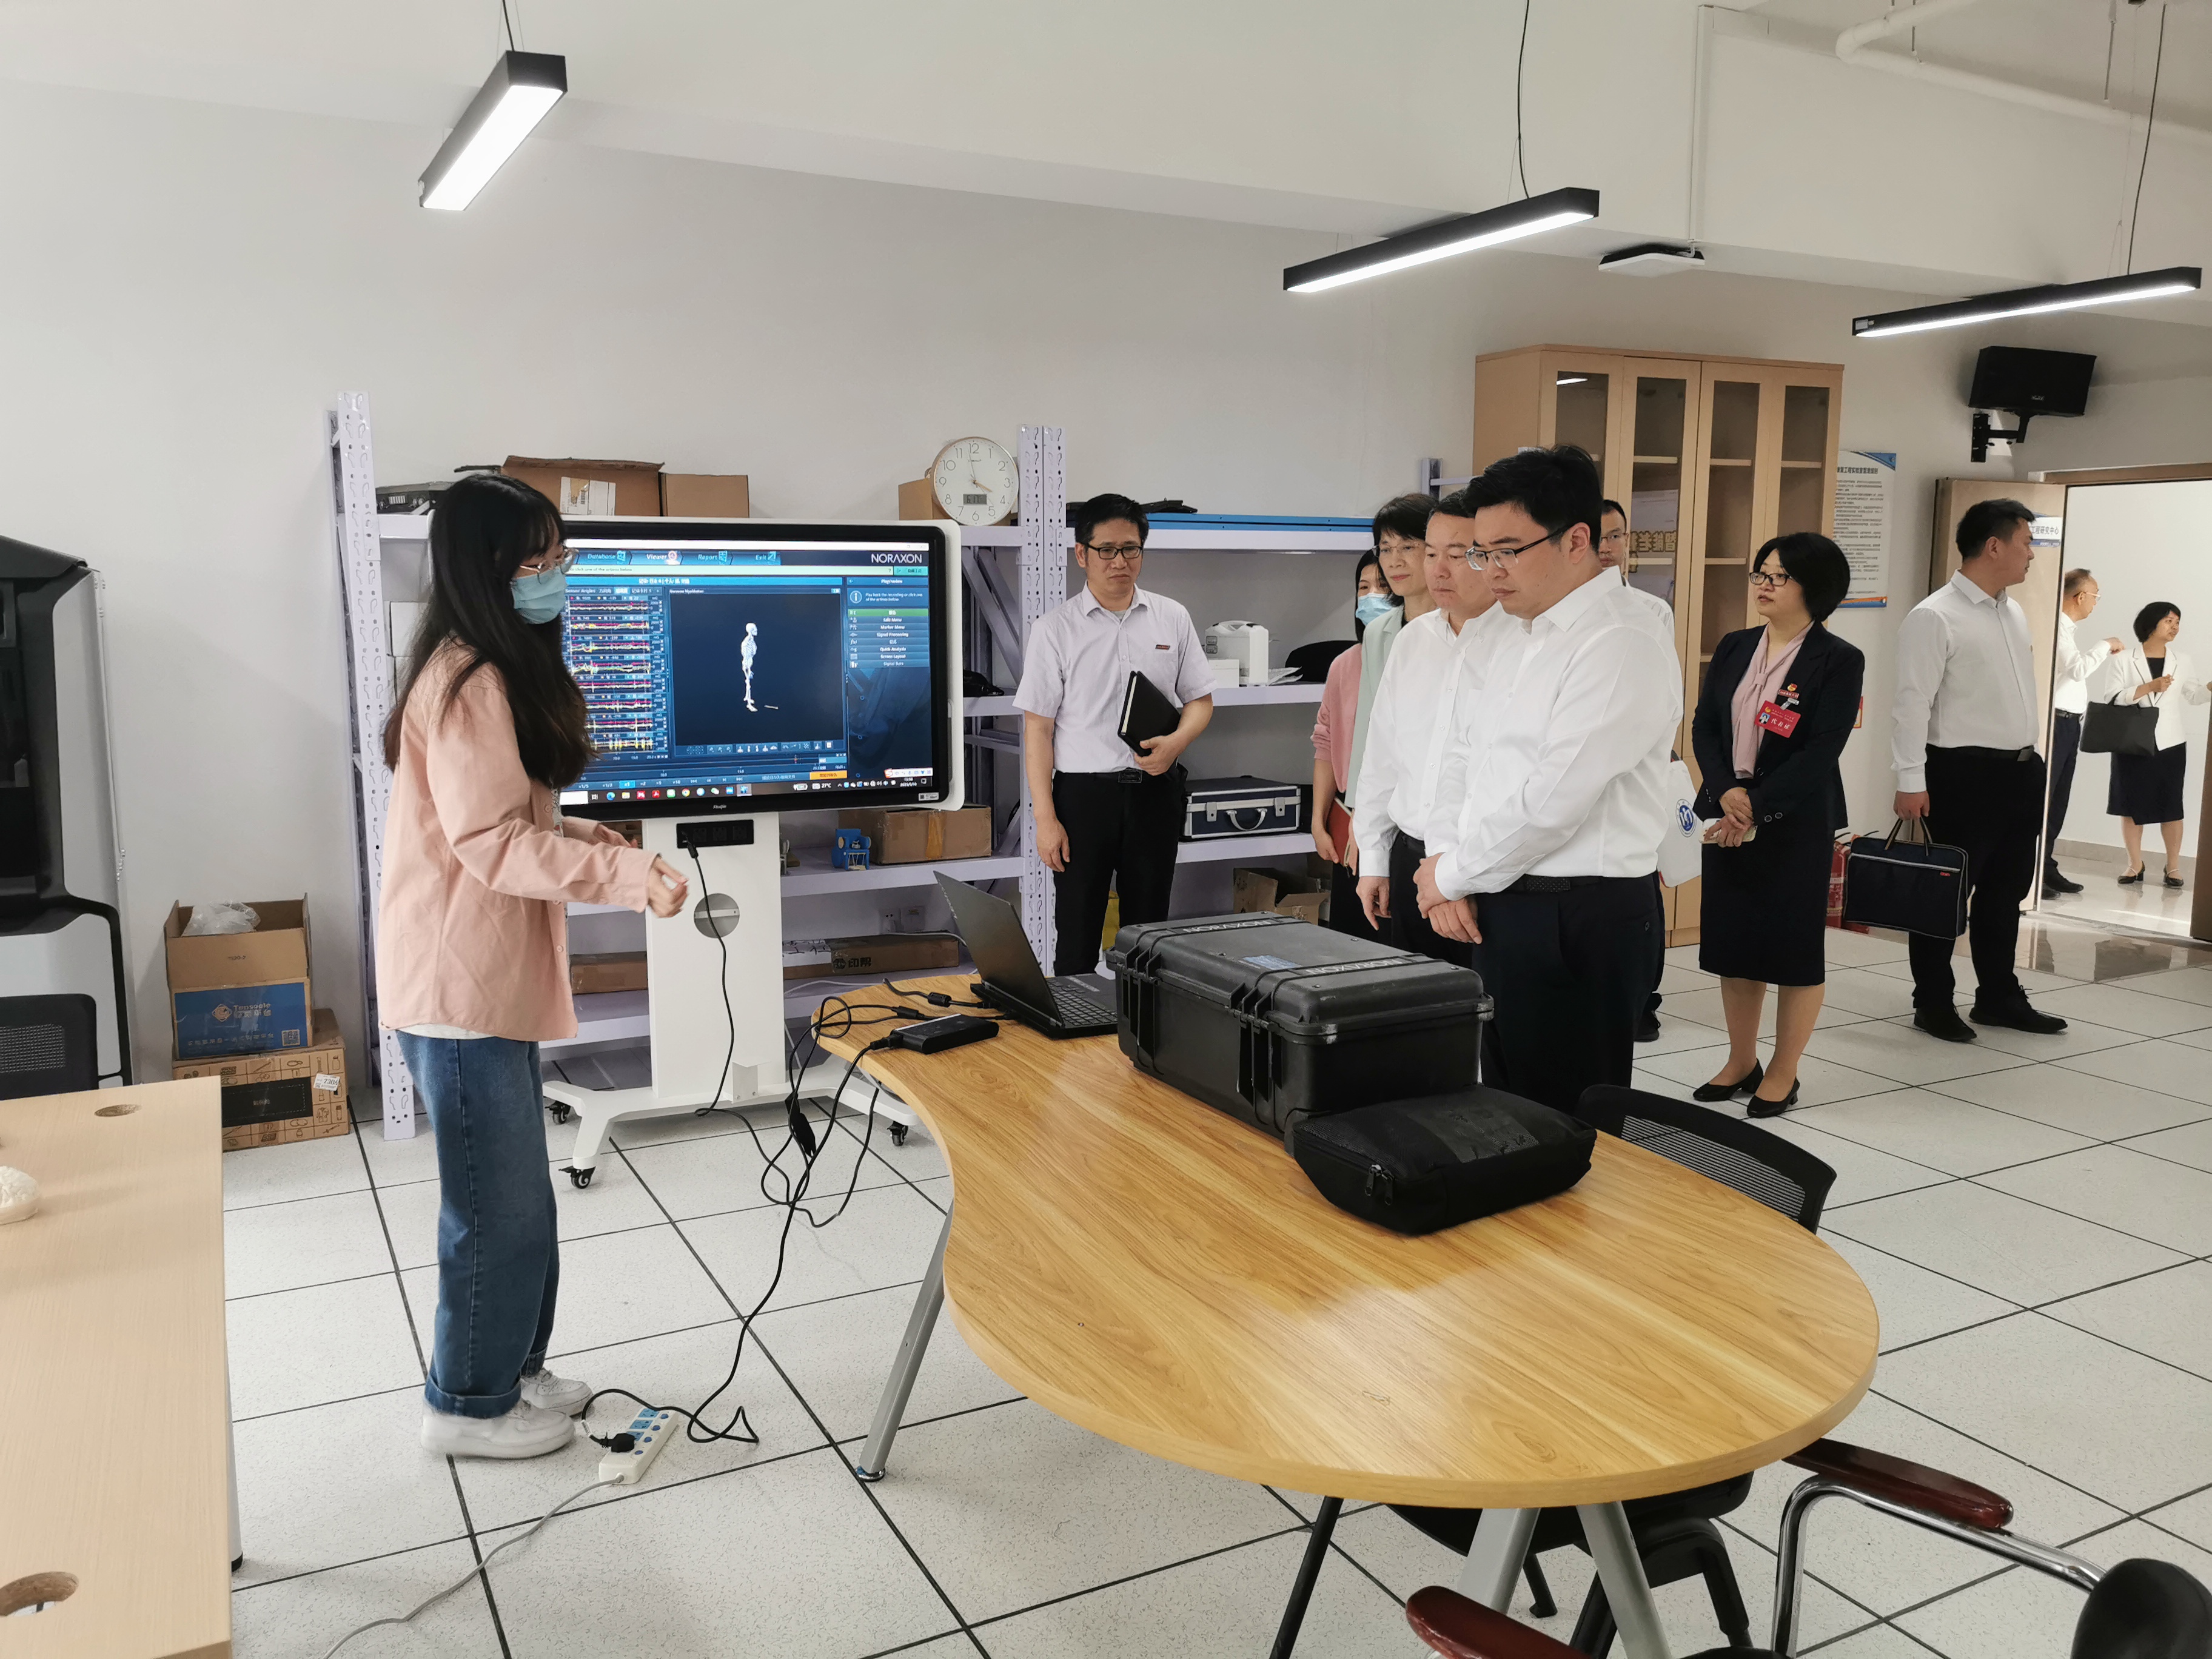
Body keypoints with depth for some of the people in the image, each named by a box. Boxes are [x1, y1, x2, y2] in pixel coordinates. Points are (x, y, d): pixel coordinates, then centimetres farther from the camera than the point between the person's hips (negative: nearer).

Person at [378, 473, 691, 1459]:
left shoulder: (496, 672, 14)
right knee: (499, 1206, 2)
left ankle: (510, 1371, 33)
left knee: (512, 1195, 19)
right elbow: (492, 845, -23)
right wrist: (632, 878, -27)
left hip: (490, 978, 10)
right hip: (460, 987, -10)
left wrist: (579, 835, 11)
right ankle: (470, 1406, 19)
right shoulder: (468, 682, -18)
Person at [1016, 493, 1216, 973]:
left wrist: (1176, 741, -11)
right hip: (1083, 792, -2)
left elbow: (1200, 699, 12)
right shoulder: (1055, 628, -2)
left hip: (1155, 789, 3)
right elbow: (1038, 726, -3)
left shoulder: (1172, 618, 6)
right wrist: (1045, 818, -8)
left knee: (1148, 927, 11)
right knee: (1078, 936, 2)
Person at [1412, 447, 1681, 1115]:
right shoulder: (1518, 634, 13)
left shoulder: (1619, 646, -16)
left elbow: (1550, 803, -21)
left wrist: (1452, 874, -9)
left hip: (1581, 919, -8)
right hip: (1502, 907, 9)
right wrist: (1452, 874, 2)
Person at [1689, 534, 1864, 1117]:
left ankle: (1783, 1075, 17)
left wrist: (1757, 809, -20)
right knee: (1732, 940, 10)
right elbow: (1704, 726, 2)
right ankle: (1741, 1063, 25)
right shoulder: (1734, 648, 8)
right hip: (1726, 816, 5)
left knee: (1795, 944, 4)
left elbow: (1819, 754, -15)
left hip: (1796, 823, -5)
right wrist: (1727, 792, -14)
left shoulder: (1839, 661, -8)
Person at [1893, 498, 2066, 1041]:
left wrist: (2032, 761, 17)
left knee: (2006, 891, 16)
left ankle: (1999, 997, 29)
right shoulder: (1934, 618, -12)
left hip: (2020, 771, 8)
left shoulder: (2014, 614, 13)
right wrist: (1911, 782, -19)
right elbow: (1912, 704, -16)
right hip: (1964, 776, -8)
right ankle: (1932, 1003, 15)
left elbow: (2023, 695, 19)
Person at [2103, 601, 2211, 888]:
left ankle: (2173, 866, 14)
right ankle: (2135, 865, 14)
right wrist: (2149, 687, -19)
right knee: (2131, 805, 3)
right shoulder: (2126, 661, -2)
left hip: (2170, 744, 2)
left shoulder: (2180, 661, 8)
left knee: (2171, 806, 5)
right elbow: (2113, 699, -10)